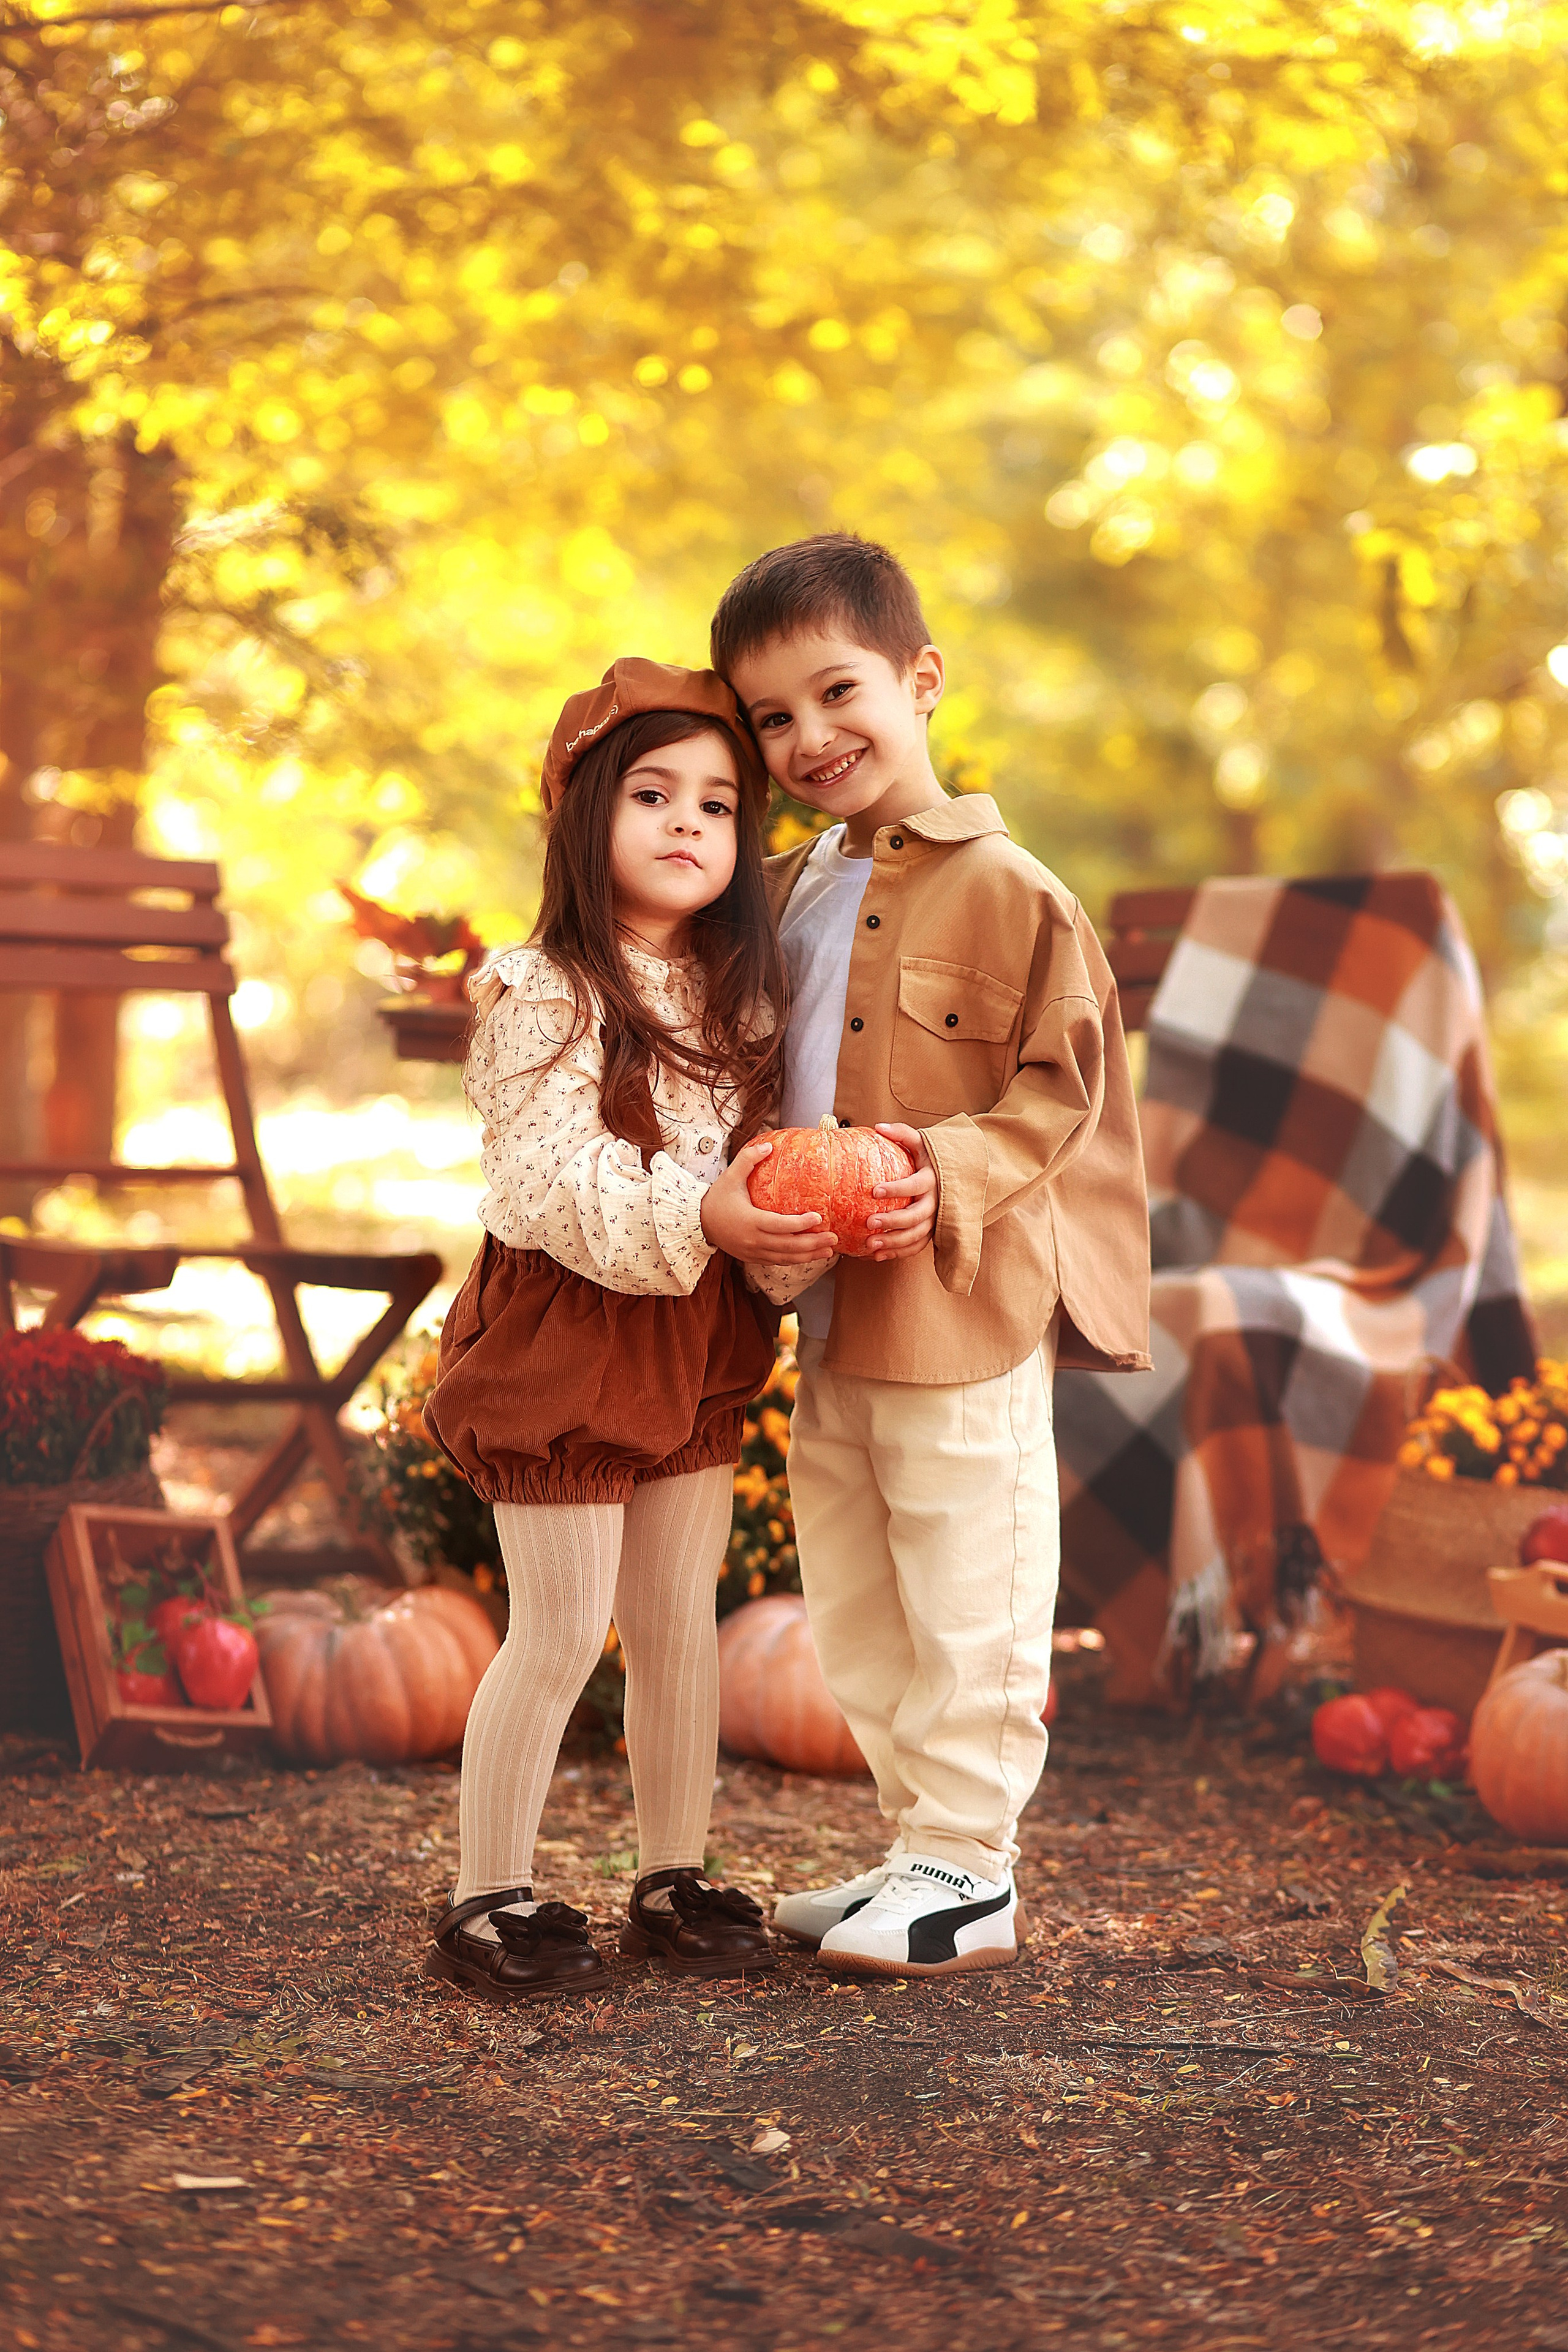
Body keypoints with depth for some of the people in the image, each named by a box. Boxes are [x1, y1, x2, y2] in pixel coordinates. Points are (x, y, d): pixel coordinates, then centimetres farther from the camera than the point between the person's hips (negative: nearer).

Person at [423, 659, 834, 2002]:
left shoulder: (738, 996, 7)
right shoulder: (540, 994, -14)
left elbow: (764, 1160, 5)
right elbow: (558, 1180, -22)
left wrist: (798, 1230, -17)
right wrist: (697, 1216, -35)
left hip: (698, 1337, 6)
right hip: (564, 1332, -6)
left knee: (682, 1623, 13)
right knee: (562, 1635, -1)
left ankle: (675, 1879, 26)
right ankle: (487, 1900, 12)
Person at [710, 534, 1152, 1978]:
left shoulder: (1009, 890, -11)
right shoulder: (790, 892, 11)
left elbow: (1062, 1087, -11)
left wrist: (951, 1172, -23)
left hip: (965, 1308, -8)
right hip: (828, 1312, 8)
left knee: (967, 1600, 1)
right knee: (857, 1613, 16)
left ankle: (969, 1874, 12)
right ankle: (925, 1844, 29)